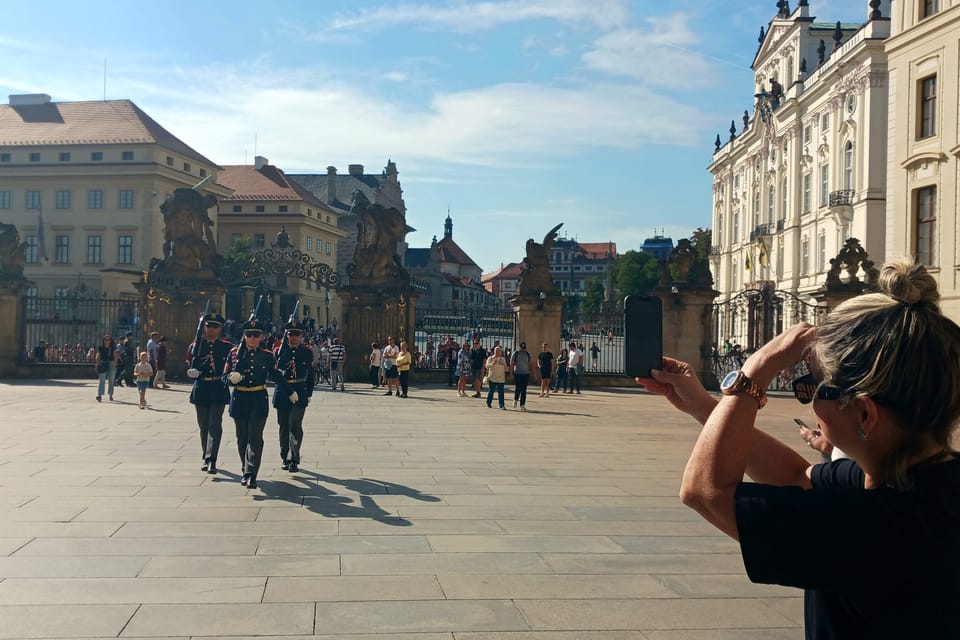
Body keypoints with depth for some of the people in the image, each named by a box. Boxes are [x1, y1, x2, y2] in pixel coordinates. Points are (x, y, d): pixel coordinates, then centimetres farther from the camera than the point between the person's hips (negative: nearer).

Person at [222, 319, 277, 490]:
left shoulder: (267, 355, 2)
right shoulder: (235, 353, 3)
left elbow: (275, 376, 14)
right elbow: (225, 376, 6)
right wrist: (232, 378, -17)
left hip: (259, 400, -2)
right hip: (239, 399, 2)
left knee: (255, 438, -9)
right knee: (242, 437, 10)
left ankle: (251, 474, -13)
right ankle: (246, 471, 26)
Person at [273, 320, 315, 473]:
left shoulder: (307, 353, 5)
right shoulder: (279, 351, 2)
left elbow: (310, 375, 12)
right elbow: (275, 374, -3)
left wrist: (309, 394, 10)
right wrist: (289, 391, -14)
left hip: (300, 393, -1)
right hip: (282, 392, 1)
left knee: (295, 426, -10)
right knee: (284, 427, 8)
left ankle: (294, 460, -6)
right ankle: (285, 459, 21)